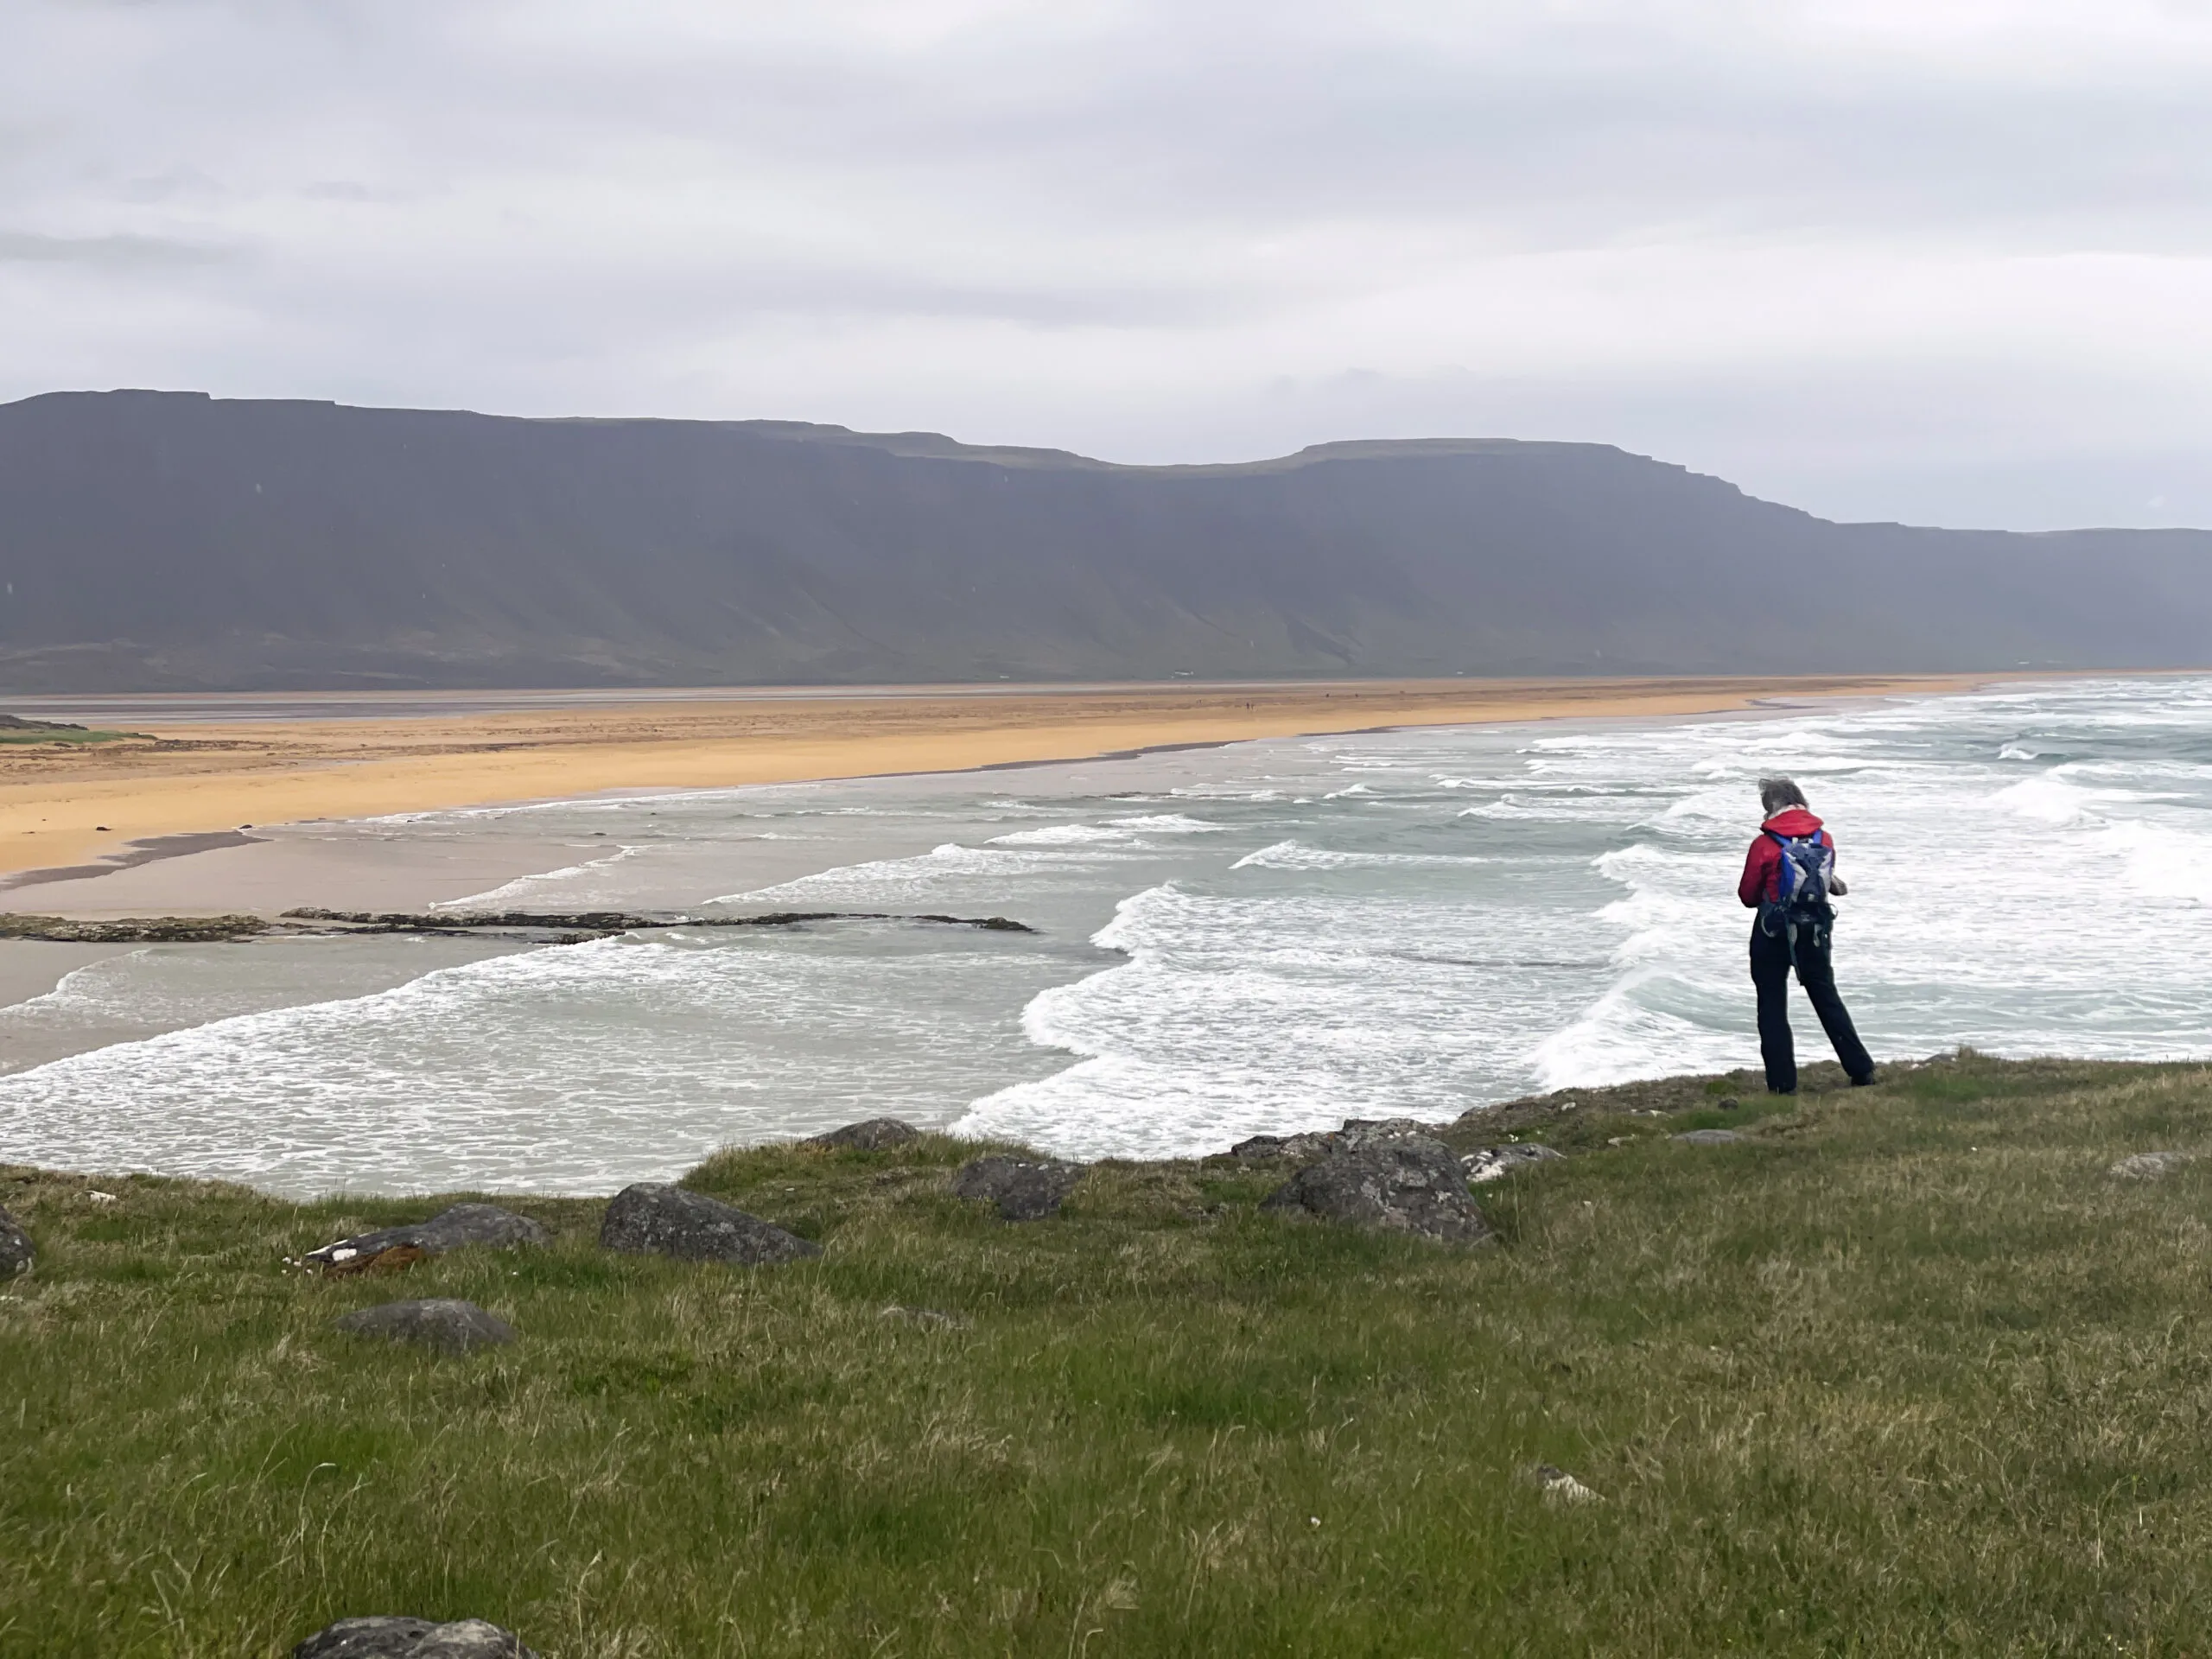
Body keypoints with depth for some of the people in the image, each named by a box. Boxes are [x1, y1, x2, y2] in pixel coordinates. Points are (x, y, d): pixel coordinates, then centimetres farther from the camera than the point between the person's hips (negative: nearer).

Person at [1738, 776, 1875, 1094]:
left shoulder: (1764, 845, -15)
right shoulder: (1825, 840, -2)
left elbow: (1748, 896, -5)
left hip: (1773, 934, -4)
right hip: (1814, 932, 4)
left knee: (1772, 1006, 5)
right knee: (1828, 999, 17)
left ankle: (1782, 1082, 2)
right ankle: (1862, 1070, 18)